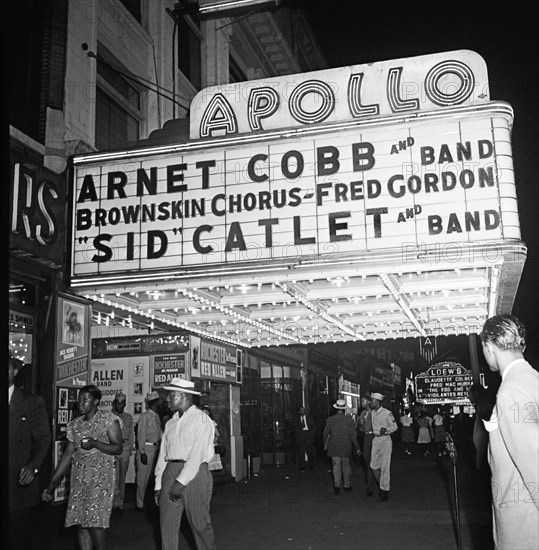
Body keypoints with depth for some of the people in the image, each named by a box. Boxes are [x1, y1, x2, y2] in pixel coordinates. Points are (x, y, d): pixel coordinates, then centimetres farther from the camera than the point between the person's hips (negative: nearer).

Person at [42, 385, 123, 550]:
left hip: (101, 477, -5)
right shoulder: (75, 424, 12)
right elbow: (68, 453, 13)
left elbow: (118, 448, -5)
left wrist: (95, 443, -20)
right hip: (79, 479, 5)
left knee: (94, 522, -9)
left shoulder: (109, 420, -2)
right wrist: (52, 483, 10)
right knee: (80, 523, 3)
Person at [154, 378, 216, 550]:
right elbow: (163, 454, 14)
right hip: (170, 472, 6)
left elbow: (197, 454, -13)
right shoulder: (170, 423, 15)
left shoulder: (201, 420, -6)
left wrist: (181, 482, -18)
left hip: (195, 474, -6)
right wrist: (159, 485, 9)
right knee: (167, 525, 5)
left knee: (199, 523, 2)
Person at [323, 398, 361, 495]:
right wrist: (357, 448, 2)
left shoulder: (330, 420, -6)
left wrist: (326, 445, 17)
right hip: (346, 447, 0)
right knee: (346, 467, 16)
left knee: (336, 467, 6)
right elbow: (353, 435, -6)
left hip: (334, 448, 0)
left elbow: (325, 434, 1)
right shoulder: (349, 419, -9)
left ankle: (337, 486, -4)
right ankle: (347, 485, 27)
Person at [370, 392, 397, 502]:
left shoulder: (387, 413, -12)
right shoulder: (372, 413, 7)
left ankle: (385, 491, 7)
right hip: (376, 440, 6)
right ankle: (383, 485, 27)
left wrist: (385, 430, -20)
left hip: (385, 440, -6)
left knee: (384, 467, -2)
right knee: (374, 466, 6)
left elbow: (394, 426, -5)